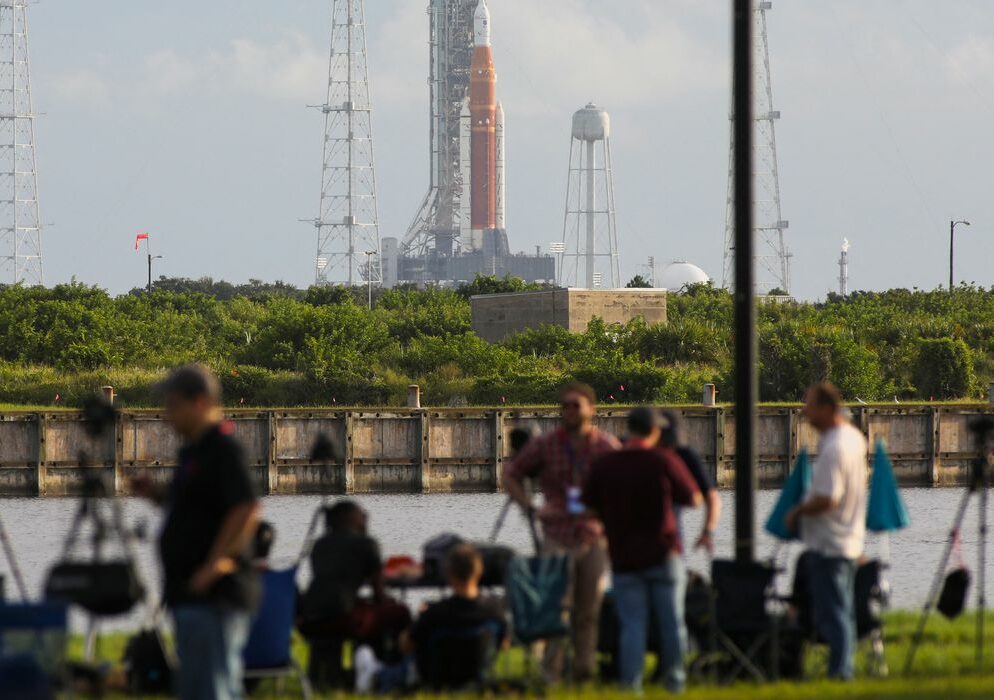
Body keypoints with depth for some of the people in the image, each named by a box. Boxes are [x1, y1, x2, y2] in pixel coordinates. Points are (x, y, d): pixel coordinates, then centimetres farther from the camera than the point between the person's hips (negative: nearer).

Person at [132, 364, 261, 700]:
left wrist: (215, 565, -23)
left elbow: (246, 509, -23)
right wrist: (157, 494, 10)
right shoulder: (193, 450, 17)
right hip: (190, 595, 11)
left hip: (214, 594, -11)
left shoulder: (222, 449, -14)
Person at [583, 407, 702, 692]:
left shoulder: (603, 465, -3)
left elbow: (590, 506, 4)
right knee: (671, 620, 11)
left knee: (632, 625, 3)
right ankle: (674, 677, 18)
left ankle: (631, 683, -4)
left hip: (624, 558, 2)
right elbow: (694, 498, -1)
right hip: (663, 552, -1)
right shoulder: (664, 460, -9)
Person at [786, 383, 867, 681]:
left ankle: (838, 672, -6)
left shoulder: (832, 449, -22)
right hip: (851, 540, 10)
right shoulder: (855, 437, 9)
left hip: (828, 543, -10)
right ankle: (845, 670, 19)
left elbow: (827, 499, -28)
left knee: (831, 614, -6)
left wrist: (798, 511, -13)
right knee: (844, 611, 15)